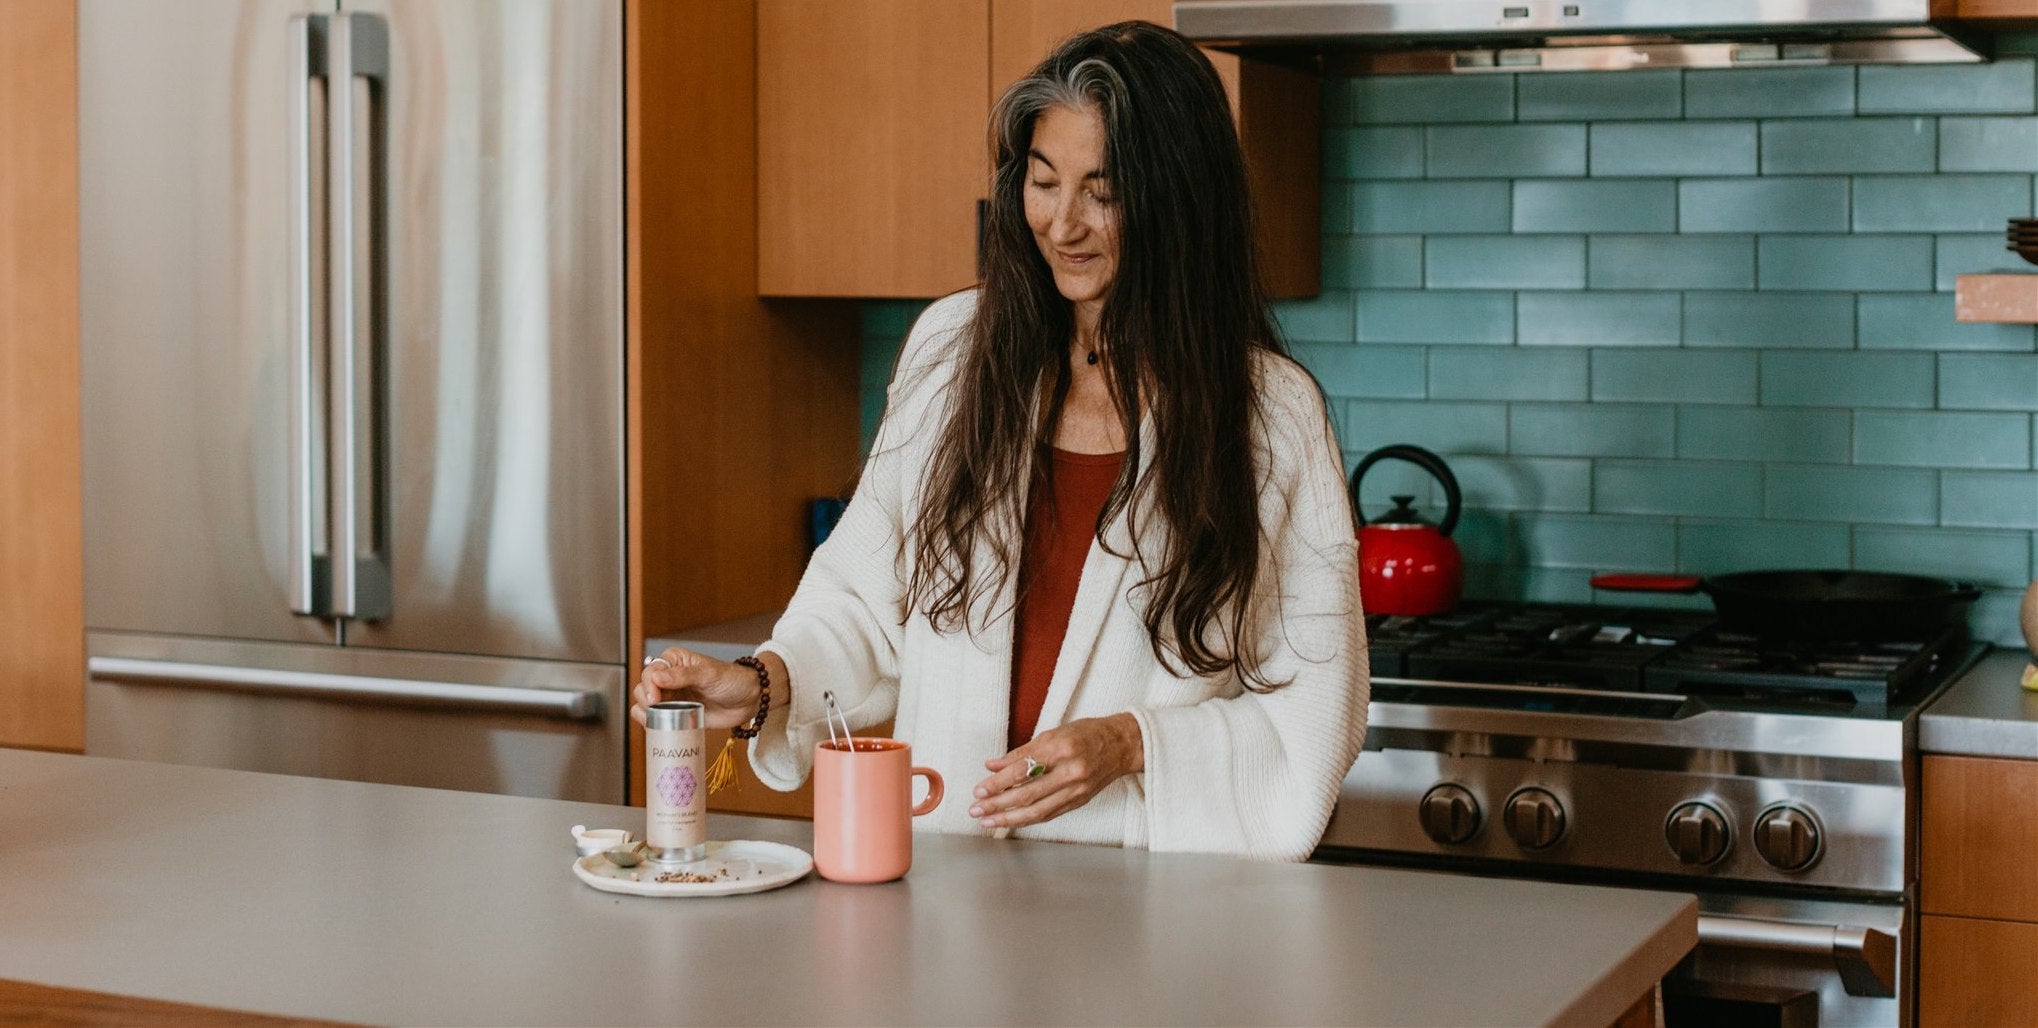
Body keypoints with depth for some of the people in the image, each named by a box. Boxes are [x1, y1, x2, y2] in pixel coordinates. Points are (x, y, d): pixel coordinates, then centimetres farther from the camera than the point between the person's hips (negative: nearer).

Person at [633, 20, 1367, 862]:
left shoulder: (1275, 414, -1)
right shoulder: (951, 348, 9)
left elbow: (1316, 714, 0)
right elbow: (868, 601, 15)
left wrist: (1132, 745, -13)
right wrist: (767, 684, -3)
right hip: (942, 869, 3)